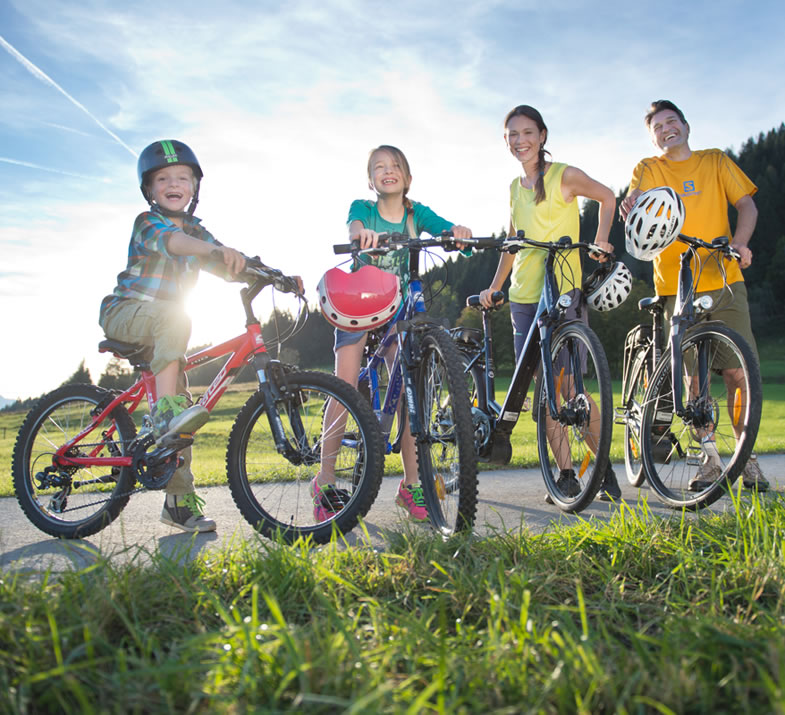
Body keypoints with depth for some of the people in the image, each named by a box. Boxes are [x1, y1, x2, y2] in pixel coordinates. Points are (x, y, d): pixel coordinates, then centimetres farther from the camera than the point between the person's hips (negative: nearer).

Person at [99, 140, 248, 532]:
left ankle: (180, 501, -1)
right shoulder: (147, 221, -8)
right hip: (124, 312, -5)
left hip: (161, 326, 6)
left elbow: (228, 268, 0)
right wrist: (216, 250, -51)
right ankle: (165, 409, -43)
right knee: (174, 317, -38)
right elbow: (171, 241, -32)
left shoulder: (196, 232, 10)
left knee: (180, 402, -4)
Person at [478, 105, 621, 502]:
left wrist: (600, 242, 0)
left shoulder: (564, 176, 0)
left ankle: (604, 469, 6)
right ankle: (566, 473, 12)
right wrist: (494, 286, 16)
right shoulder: (515, 187, 16)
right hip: (523, 296, 6)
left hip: (563, 290, -5)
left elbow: (607, 198, 13)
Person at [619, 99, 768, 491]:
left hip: (724, 279, 1)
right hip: (677, 285, 0)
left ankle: (747, 458, 9)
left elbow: (746, 204, 8)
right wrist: (631, 207, -35)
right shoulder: (648, 169, 10)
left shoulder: (716, 161, 14)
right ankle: (710, 461, 14)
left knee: (737, 370, -5)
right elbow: (637, 203, -10)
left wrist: (739, 243, -12)